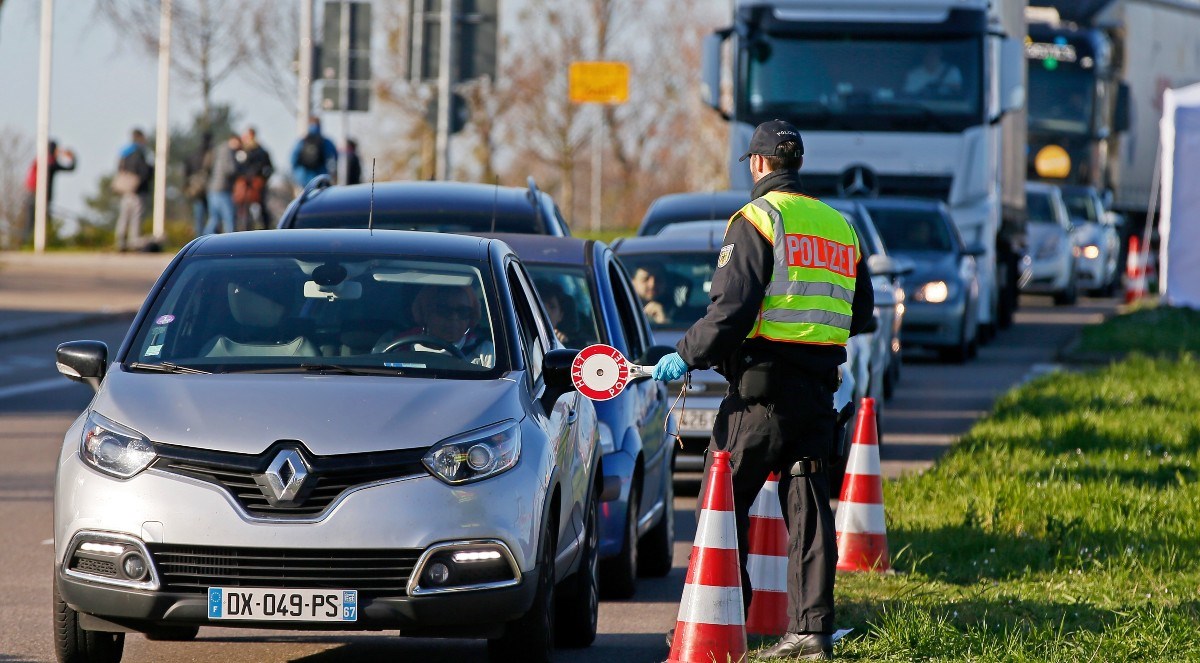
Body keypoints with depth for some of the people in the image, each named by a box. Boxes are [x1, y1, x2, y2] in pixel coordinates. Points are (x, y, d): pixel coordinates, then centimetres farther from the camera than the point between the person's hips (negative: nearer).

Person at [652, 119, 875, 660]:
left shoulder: (757, 218, -7)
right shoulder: (840, 225, 14)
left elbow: (731, 308, -16)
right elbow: (861, 312, 19)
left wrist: (687, 356, -7)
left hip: (763, 385, -6)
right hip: (820, 387, 6)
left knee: (725, 499, 2)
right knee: (807, 503, 6)